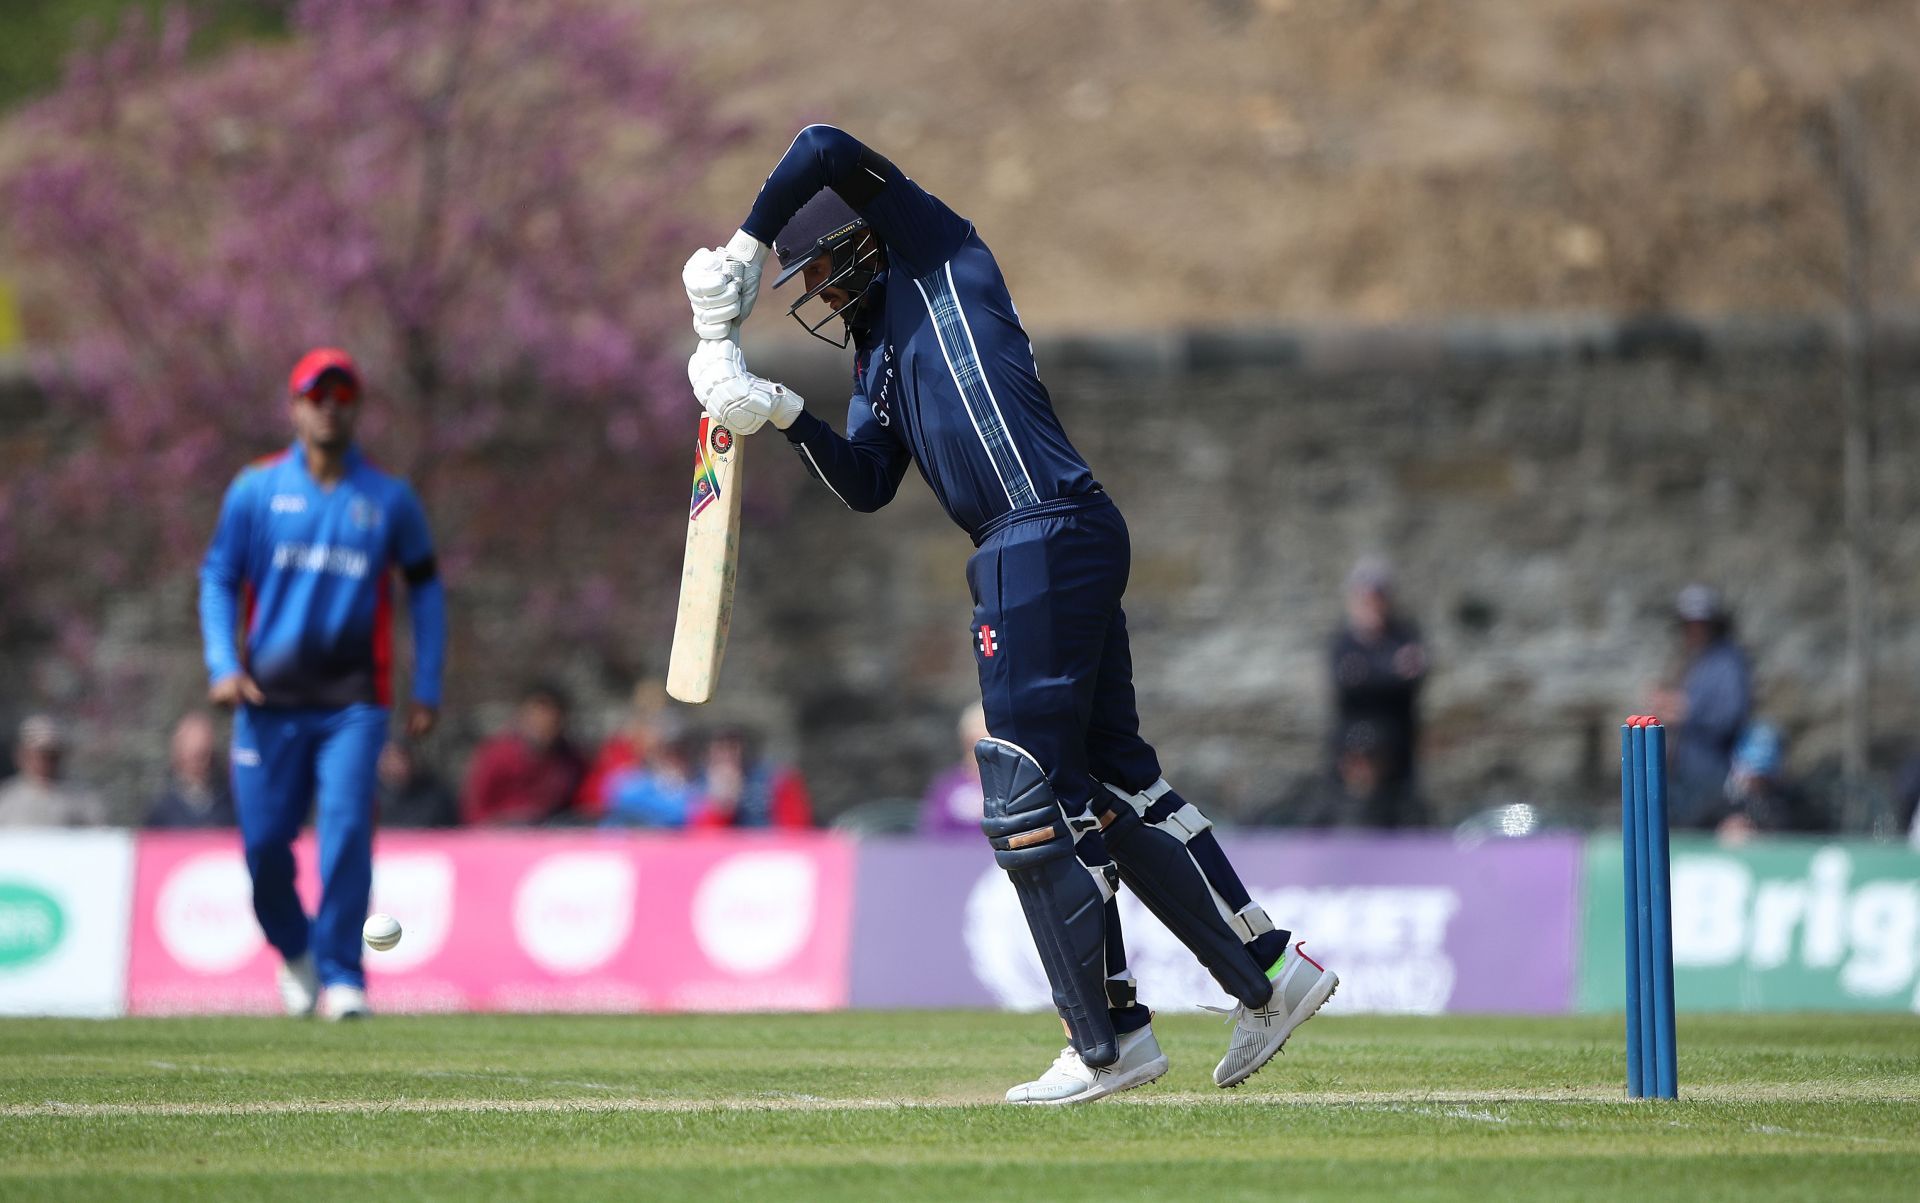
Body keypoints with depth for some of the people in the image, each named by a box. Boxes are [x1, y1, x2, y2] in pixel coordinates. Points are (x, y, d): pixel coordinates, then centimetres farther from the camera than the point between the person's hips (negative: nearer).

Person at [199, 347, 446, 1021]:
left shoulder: (390, 499, 6)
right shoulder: (256, 491, 6)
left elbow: (424, 586, 14)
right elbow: (219, 579, 8)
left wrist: (427, 689, 8)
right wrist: (224, 667, -6)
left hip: (353, 702, -1)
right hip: (269, 699, 1)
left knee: (347, 830, -15)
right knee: (264, 840, -1)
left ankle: (342, 974, -9)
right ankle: (294, 951, 25)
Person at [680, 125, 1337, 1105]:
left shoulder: (940, 259, 2)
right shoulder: (878, 354, 25)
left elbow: (828, 151, -8)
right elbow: (867, 487, 15)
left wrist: (743, 246, -1)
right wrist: (783, 414, 4)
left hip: (1049, 533, -10)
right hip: (1053, 551, 10)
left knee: (1030, 797, -8)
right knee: (1108, 783, 11)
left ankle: (1111, 1038, -5)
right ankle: (1268, 974, 15)